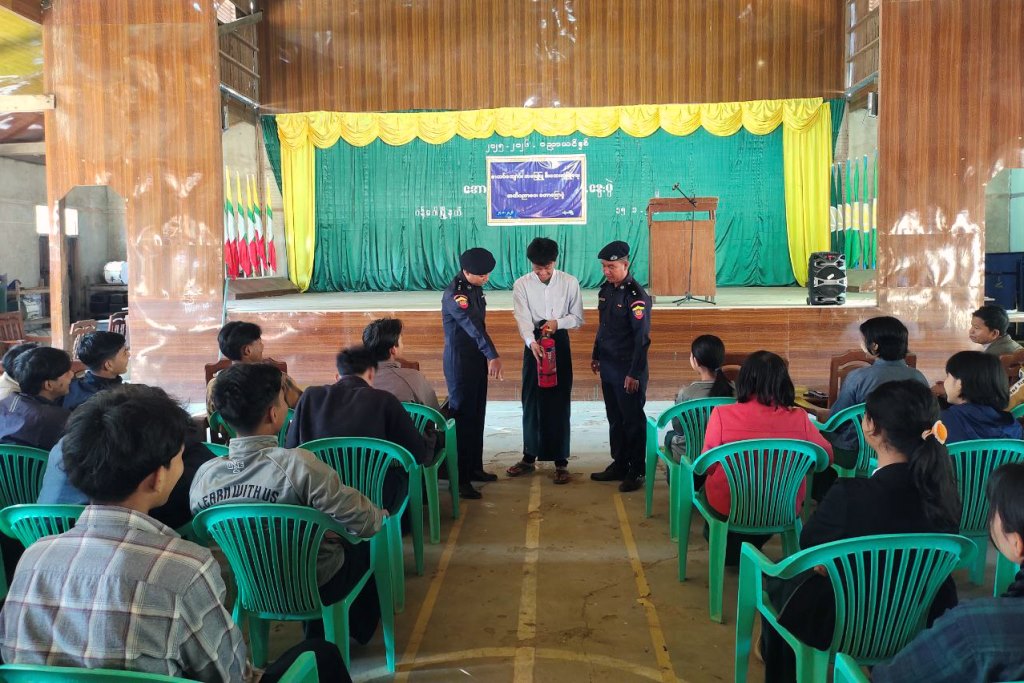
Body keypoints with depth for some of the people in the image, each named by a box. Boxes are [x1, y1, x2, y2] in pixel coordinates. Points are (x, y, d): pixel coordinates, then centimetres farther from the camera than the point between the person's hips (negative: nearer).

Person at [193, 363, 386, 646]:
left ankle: (318, 632, 47)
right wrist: (381, 516, -3)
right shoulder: (298, 465, -34)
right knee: (369, 544, 26)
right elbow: (365, 523, -27)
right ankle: (360, 629, 48)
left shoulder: (204, 476, -18)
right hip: (317, 587, -4)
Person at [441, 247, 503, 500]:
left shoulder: (475, 287, 8)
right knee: (462, 416, -4)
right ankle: (459, 479, 2)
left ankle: (474, 468, 26)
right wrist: (492, 355, -40)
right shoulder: (454, 294, -20)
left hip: (477, 360, 9)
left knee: (477, 415, 14)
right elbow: (472, 325, -32)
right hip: (460, 363, -9)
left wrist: (487, 357, 13)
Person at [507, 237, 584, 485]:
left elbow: (578, 318, -1)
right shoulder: (521, 285, -5)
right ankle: (529, 457, 23)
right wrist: (532, 342, -33)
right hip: (533, 346, 1)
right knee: (531, 403, 9)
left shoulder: (570, 282, -5)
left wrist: (558, 322, -21)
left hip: (560, 345, -1)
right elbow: (522, 319, -15)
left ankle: (561, 462, 12)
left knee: (560, 404, 2)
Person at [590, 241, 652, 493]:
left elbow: (642, 338, -19)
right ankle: (619, 465, 28)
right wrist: (596, 356, 19)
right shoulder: (606, 289, 7)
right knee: (615, 419, 16)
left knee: (633, 420, 3)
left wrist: (634, 374, -20)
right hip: (608, 366, 8)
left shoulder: (636, 296, -18)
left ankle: (637, 472, 14)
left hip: (628, 369, -8)